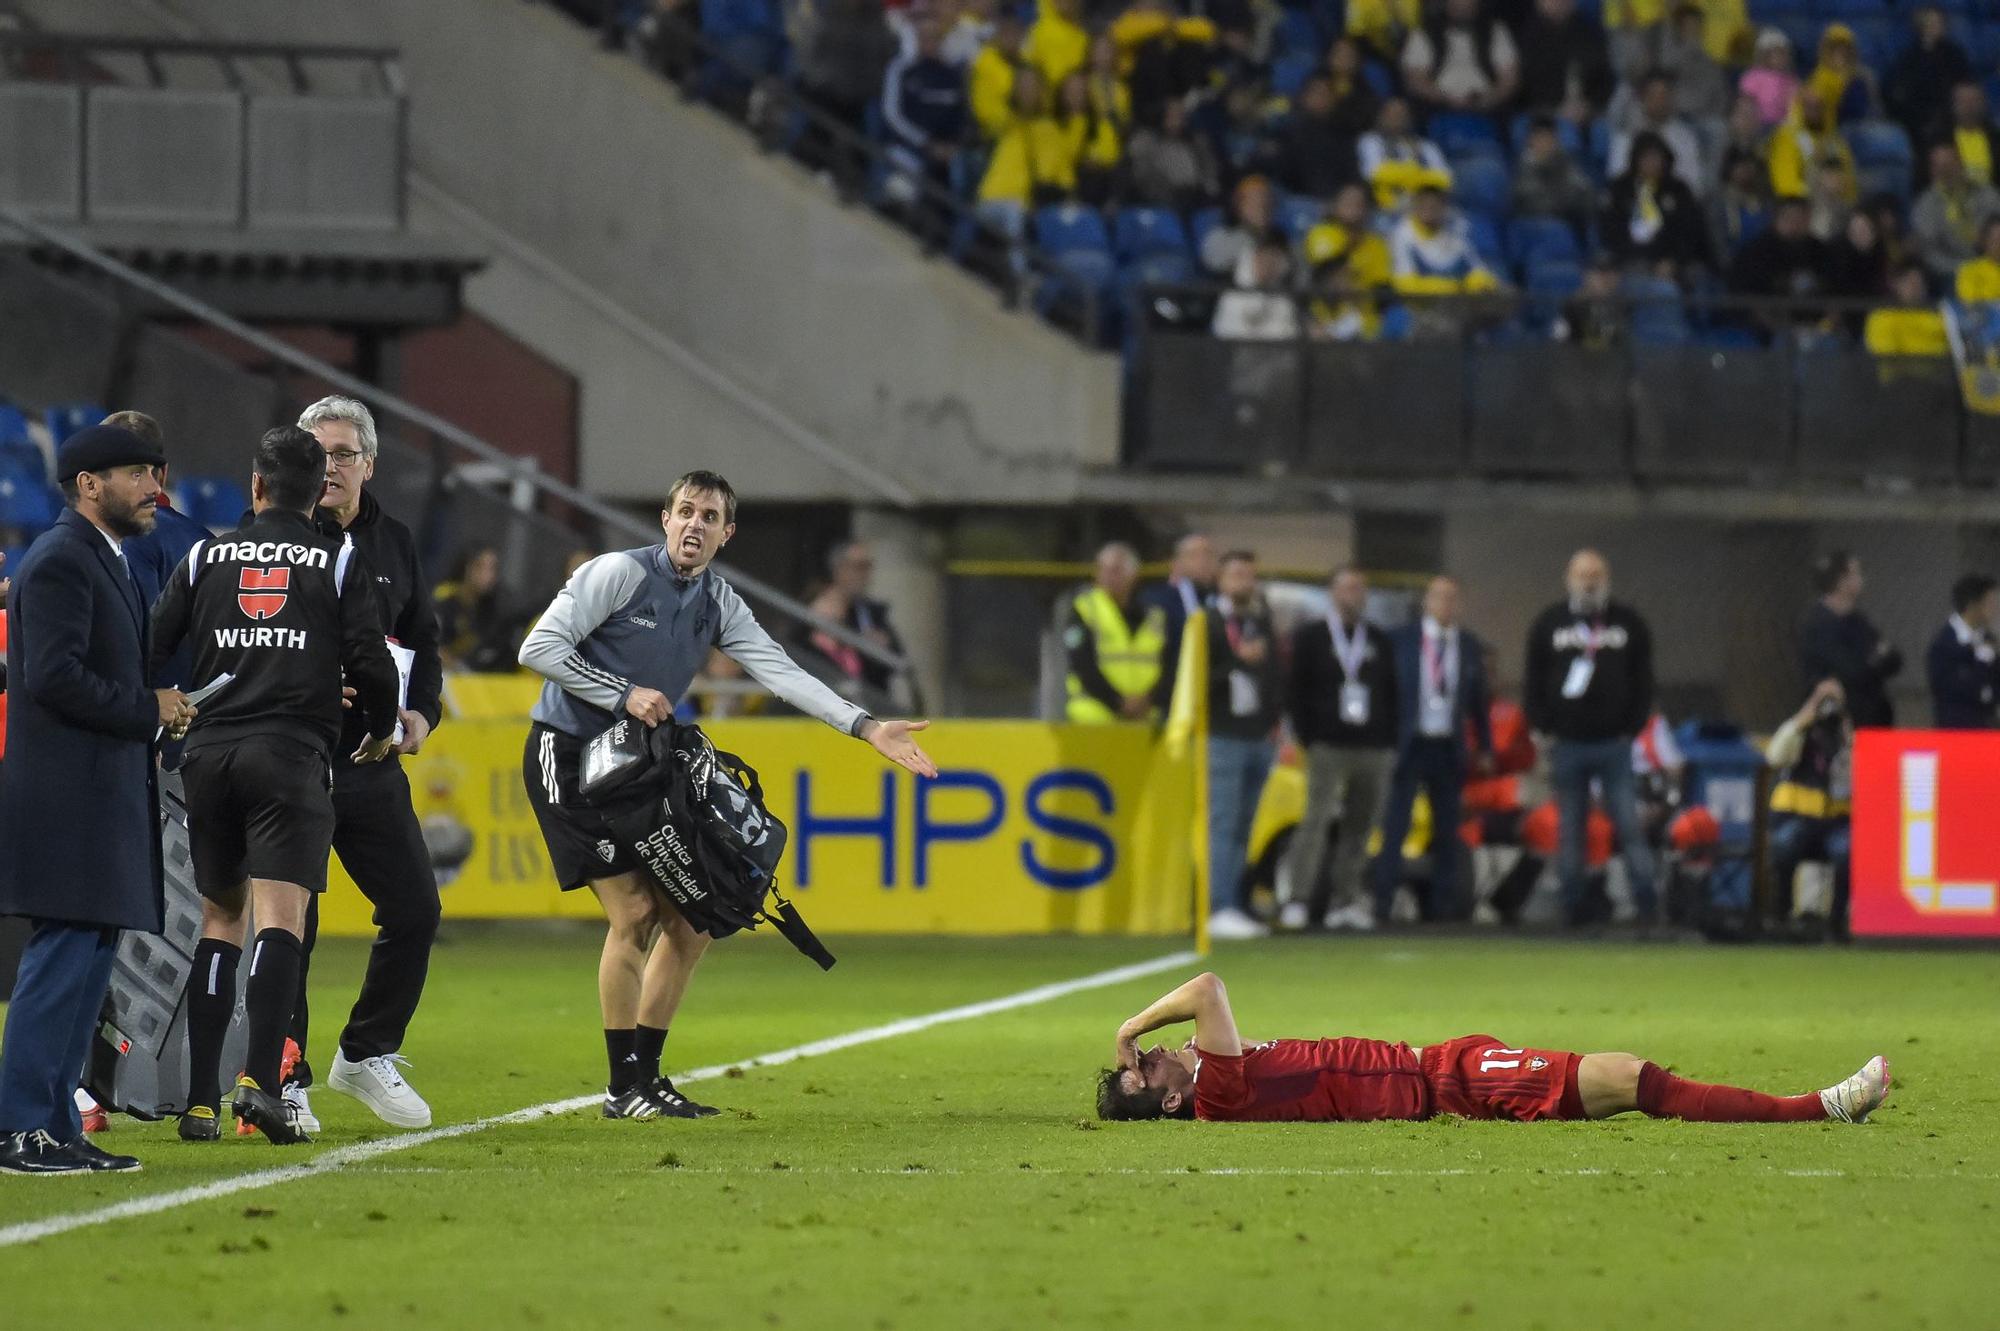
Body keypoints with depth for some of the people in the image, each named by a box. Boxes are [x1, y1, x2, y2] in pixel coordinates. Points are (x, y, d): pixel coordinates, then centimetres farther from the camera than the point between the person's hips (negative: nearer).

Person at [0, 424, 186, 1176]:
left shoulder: (99, 562, 21)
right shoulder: (61, 562, -12)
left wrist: (155, 711, 10)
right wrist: (148, 710, -13)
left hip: (102, 796, 11)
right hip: (68, 797, -11)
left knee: (87, 961, 10)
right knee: (64, 959, -12)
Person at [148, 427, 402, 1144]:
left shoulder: (206, 557, 11)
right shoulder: (340, 562, 5)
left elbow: (150, 649, 9)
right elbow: (370, 662, 0)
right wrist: (381, 733, 18)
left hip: (210, 753, 3)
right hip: (293, 754, -3)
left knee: (220, 917, 12)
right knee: (280, 918, -9)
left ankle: (200, 1099, 7)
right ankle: (260, 1080, -27)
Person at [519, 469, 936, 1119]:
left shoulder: (717, 602, 7)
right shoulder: (620, 572, -13)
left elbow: (780, 671, 1)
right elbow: (539, 649, -15)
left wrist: (866, 727, -10)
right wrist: (624, 694, -18)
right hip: (566, 754, -8)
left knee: (688, 918, 3)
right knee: (633, 912, -14)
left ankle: (645, 1075, 14)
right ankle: (624, 1089, -6)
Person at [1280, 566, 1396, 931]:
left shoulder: (1380, 642, 16)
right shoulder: (1310, 637, 7)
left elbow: (1392, 695, 16)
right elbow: (1295, 691, 3)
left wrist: (1389, 743, 5)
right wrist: (1308, 739, -5)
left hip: (1374, 749, 3)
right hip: (1328, 747, -3)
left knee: (1361, 826, 1)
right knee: (1315, 821, -12)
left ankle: (1346, 901, 4)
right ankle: (1298, 900, -13)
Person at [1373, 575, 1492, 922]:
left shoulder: (1469, 647, 8)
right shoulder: (1400, 641, 0)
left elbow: (1479, 700, 13)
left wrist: (1485, 749, 11)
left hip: (1450, 748, 3)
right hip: (1409, 745, -3)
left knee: (1447, 831, 4)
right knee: (1395, 827, -6)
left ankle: (1442, 904, 8)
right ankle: (1382, 902, -5)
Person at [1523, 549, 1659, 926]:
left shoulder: (1629, 623, 6)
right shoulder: (1548, 624, 6)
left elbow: (1642, 680, 8)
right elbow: (1533, 681, 7)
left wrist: (1633, 728, -1)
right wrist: (1543, 732, -1)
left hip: (1614, 743, -1)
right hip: (1567, 745, 1)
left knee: (1629, 825, -7)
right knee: (1570, 831, 4)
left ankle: (1647, 905, -7)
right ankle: (1572, 907, 8)